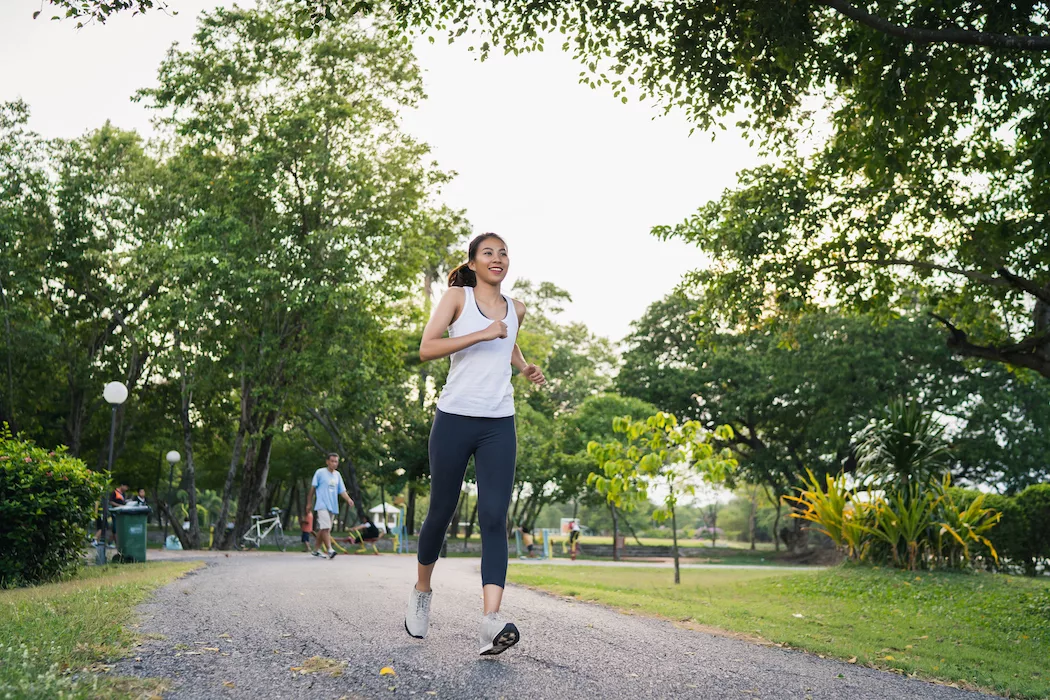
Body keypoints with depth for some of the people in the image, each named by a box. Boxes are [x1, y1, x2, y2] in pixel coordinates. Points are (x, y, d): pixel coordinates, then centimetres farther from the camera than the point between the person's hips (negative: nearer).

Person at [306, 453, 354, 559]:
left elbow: (342, 490, 9)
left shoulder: (337, 475, 12)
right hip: (322, 505, -5)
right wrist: (309, 503, 2)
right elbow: (313, 488, 1)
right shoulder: (320, 472, -3)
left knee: (322, 529, 12)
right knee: (325, 528, -17)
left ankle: (317, 549, 21)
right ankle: (330, 549, -21)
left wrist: (348, 499, -9)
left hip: (333, 506, 6)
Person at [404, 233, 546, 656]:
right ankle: (421, 591, 33)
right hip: (455, 418, -2)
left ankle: (491, 621, -19)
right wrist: (481, 334, -18)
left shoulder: (515, 310, 14)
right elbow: (426, 349, -11)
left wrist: (524, 367, 14)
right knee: (441, 511, 7)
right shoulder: (457, 297, 1)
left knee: (494, 517, -11)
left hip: (499, 424, 3)